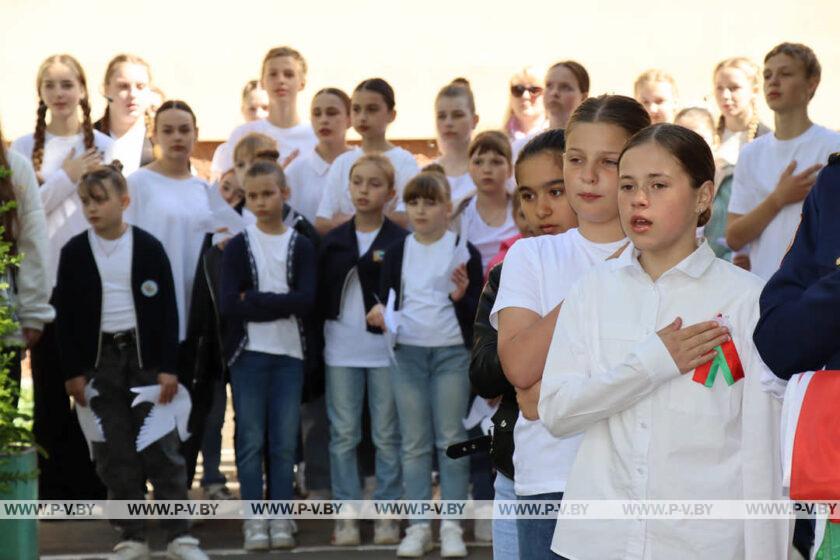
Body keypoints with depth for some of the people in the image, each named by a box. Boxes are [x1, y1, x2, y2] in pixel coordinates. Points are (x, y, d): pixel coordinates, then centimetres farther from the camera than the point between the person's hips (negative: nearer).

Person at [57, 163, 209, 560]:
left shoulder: (149, 248, -2)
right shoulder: (74, 253, 1)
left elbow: (167, 310, -1)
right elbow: (66, 316, 3)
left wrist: (168, 367, -6)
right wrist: (73, 372, -2)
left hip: (146, 356, -2)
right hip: (99, 360, 2)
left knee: (162, 449, -2)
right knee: (115, 454, 3)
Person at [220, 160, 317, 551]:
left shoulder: (301, 247, 5)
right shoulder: (238, 247, 4)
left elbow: (306, 301, -9)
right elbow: (231, 305, -8)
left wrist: (256, 301, -12)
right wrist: (282, 303, -11)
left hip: (289, 354, 1)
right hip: (248, 353, -1)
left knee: (285, 441, 2)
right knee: (250, 439, 0)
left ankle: (280, 517, 9)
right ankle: (253, 519, 6)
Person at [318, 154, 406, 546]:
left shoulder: (401, 242, -2)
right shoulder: (333, 241, 7)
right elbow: (319, 295, 7)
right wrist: (315, 346, 1)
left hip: (386, 351, -2)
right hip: (340, 351, 2)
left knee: (387, 436, 4)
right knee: (343, 436, 5)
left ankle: (387, 514, 11)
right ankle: (347, 515, 11)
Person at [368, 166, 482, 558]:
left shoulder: (464, 251, 2)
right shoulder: (397, 253, 10)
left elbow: (478, 311, 1)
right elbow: (387, 302, 12)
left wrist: (461, 297, -20)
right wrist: (379, 316, -10)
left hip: (452, 352, -2)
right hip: (407, 352, 2)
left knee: (451, 439, 0)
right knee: (414, 442, 4)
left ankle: (452, 526, 4)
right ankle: (417, 526, 7)